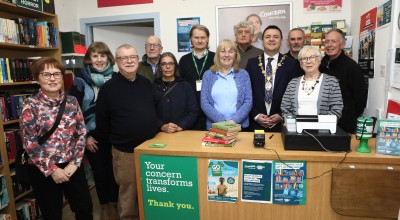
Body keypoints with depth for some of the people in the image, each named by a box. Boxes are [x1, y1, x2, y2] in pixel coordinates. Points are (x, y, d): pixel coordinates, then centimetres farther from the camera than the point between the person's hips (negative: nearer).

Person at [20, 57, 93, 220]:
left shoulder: (72, 102, 1)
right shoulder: (30, 105, -8)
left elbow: (81, 134, 1)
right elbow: (29, 143, -11)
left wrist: (74, 163, -7)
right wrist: (52, 170, -13)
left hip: (72, 167, 3)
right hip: (43, 171, -2)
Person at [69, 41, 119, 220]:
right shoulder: (80, 81, -3)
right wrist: (85, 136, -7)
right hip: (92, 135, -1)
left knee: (113, 169, 9)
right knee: (99, 171, 11)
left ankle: (113, 204, 29)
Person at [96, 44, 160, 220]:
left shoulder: (146, 83, 6)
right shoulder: (108, 87, -9)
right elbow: (101, 121, -4)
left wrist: (158, 128, 10)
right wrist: (115, 140, 1)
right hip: (125, 151, -4)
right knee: (129, 193, 10)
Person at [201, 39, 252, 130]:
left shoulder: (243, 74, 7)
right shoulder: (208, 75, 6)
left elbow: (248, 101, 0)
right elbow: (204, 103, -1)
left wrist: (234, 121, -13)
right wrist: (221, 121, -12)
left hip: (239, 125, 1)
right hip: (215, 126, 0)